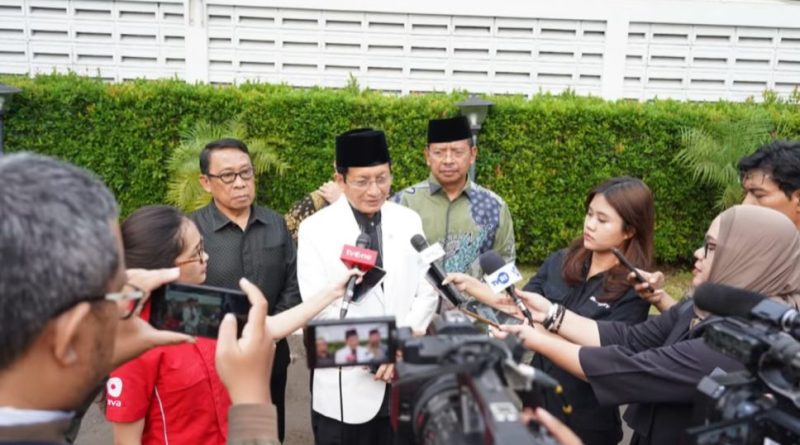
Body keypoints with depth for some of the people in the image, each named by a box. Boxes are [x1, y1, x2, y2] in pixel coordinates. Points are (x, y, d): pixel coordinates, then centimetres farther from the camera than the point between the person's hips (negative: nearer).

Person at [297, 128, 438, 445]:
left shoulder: (410, 222, 4)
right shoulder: (316, 229, -6)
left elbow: (426, 292, 4)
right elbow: (319, 307, -10)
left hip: (406, 378, 3)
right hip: (347, 383, -3)